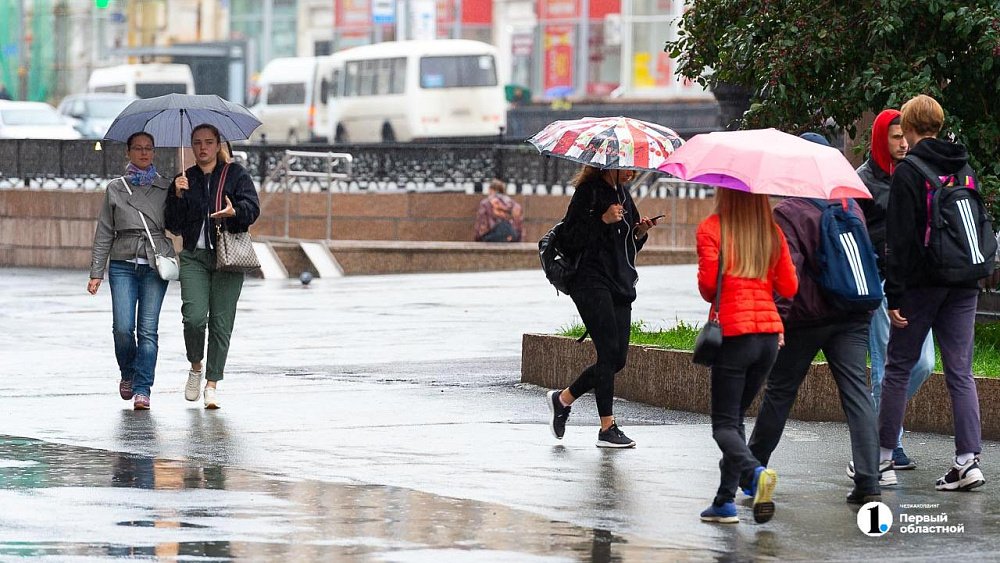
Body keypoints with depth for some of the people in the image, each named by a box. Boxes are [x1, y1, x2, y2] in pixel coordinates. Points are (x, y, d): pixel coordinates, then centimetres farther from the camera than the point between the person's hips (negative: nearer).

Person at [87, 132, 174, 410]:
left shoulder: (165, 187, 10)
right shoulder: (116, 188, 10)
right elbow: (104, 233, 10)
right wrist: (96, 272, 6)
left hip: (156, 262, 0)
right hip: (123, 264, 0)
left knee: (148, 329, -7)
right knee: (123, 327, -9)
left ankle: (142, 388, -3)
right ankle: (128, 374, 18)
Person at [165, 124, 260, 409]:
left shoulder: (235, 174, 7)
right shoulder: (185, 180, 14)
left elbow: (252, 207, -4)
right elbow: (174, 225, 8)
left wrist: (234, 211, -25)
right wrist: (179, 196, -7)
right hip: (195, 257, 1)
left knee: (221, 321, -4)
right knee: (194, 317, -15)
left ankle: (212, 383, 2)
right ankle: (196, 367, 11)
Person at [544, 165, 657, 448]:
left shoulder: (623, 194, 17)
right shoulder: (588, 192, -7)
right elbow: (569, 241, -13)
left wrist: (639, 232, 3)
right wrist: (603, 220, -20)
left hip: (620, 285, 8)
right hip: (592, 284, -8)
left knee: (617, 358, 4)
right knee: (609, 352, -12)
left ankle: (563, 398, 23)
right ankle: (607, 429, -8)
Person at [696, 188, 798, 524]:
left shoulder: (711, 229, -5)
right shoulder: (773, 234, 7)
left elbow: (708, 284, -12)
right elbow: (789, 288, 7)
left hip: (733, 332, -5)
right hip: (769, 332, 5)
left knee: (724, 423, 0)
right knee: (735, 416, 17)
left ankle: (754, 472, -29)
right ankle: (724, 501, 15)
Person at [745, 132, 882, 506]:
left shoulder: (787, 214, -10)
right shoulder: (851, 206, 9)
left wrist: (777, 320, -17)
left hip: (806, 318, -4)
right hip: (852, 316, 4)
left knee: (779, 392, 12)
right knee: (857, 394, -3)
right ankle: (868, 483, -14)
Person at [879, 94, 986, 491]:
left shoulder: (908, 172, -9)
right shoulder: (965, 169, 11)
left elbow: (900, 239, -13)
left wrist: (894, 294, -12)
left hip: (921, 284, -5)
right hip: (963, 286, 5)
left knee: (898, 367, 6)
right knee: (961, 372, 3)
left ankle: (882, 455, 10)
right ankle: (968, 458, -6)